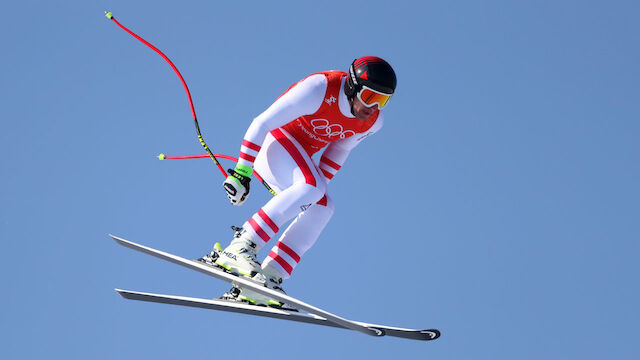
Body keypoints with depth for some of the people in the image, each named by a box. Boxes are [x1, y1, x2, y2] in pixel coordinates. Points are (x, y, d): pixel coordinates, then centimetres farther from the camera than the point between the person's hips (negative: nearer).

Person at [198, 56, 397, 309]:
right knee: (310, 186, -31)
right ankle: (238, 248, -35)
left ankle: (261, 283, -22)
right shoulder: (320, 89, -27)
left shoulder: (373, 121, -6)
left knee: (322, 207, -17)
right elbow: (261, 123, -23)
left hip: (300, 156, 7)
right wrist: (241, 172, -24)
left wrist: (319, 184, 8)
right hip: (274, 139, -7)